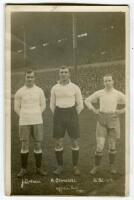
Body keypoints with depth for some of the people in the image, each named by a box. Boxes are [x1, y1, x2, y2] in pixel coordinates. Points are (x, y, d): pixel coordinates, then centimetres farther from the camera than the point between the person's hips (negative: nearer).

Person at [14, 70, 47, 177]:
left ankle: (39, 168, 16)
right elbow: (17, 108, 7)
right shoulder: (19, 92, 0)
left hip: (37, 122, 1)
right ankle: (24, 169, 15)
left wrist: (36, 116, 7)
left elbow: (43, 105, 11)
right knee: (24, 145, 3)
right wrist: (24, 118, 4)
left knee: (38, 144, 4)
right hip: (24, 123, -1)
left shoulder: (39, 91, 2)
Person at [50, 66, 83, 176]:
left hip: (72, 115, -1)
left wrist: (73, 117, 6)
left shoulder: (75, 88, -2)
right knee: (58, 142, 1)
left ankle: (75, 167, 15)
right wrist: (58, 118, 10)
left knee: (74, 142, 1)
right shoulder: (54, 88, 4)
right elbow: (52, 105, 12)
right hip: (59, 116, 1)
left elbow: (80, 105, 4)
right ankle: (60, 166, 15)